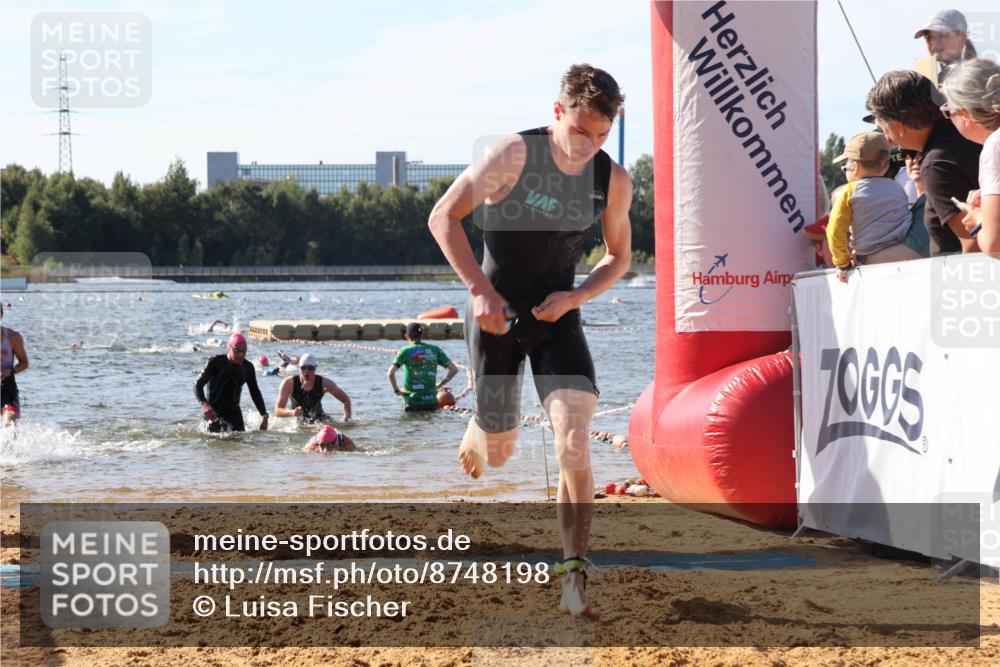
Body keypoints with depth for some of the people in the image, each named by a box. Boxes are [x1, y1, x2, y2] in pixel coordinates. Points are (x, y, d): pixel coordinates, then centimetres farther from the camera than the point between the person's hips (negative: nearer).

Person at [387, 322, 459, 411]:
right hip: (431, 401, 2)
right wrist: (439, 385, 15)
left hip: (413, 401, -2)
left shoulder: (405, 351, -1)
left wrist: (396, 391, 1)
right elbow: (454, 369, 7)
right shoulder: (435, 350, 8)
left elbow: (391, 373, -13)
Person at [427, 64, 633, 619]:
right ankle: (476, 437, 50)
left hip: (558, 317, 2)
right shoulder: (513, 157, -16)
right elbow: (444, 217, -10)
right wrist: (480, 289, -19)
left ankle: (575, 580, -17)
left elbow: (620, 257, 9)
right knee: (499, 454, 9)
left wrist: (575, 297, -10)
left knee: (575, 443, -18)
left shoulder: (614, 182, -5)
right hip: (497, 313, -2)